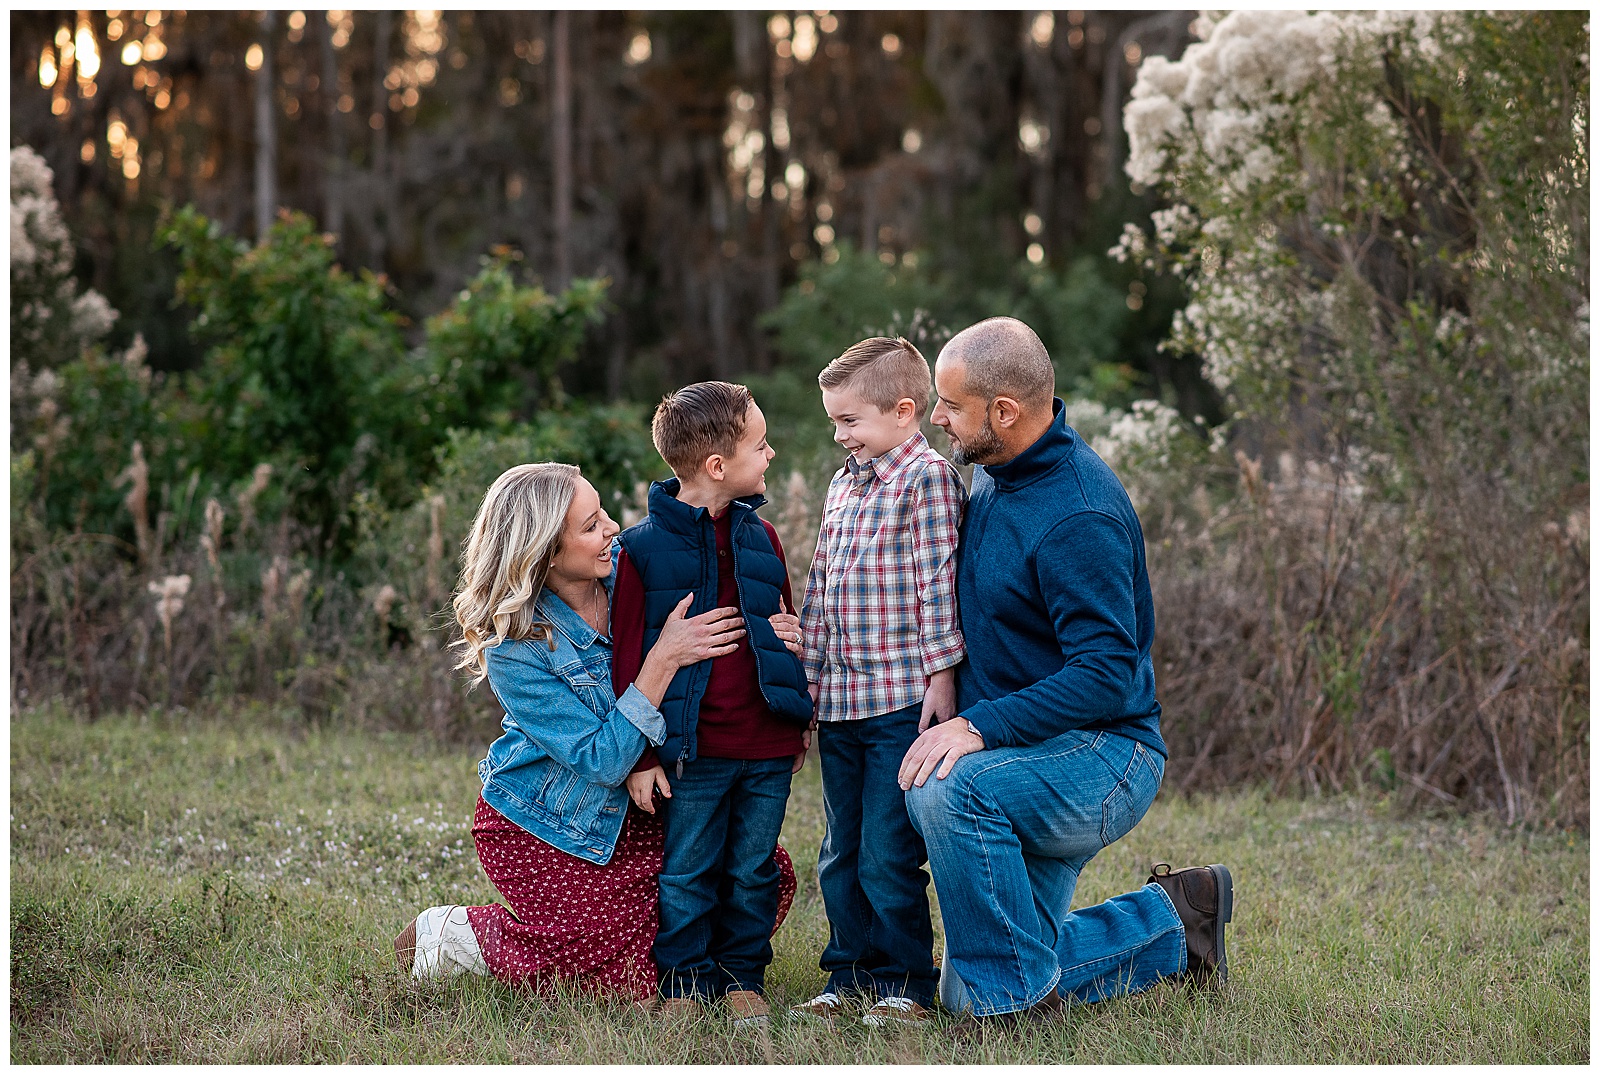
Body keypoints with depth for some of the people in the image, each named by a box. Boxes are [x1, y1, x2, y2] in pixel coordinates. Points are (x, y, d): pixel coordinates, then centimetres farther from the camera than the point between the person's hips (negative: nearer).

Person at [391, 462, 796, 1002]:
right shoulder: (515, 649, -26)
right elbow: (603, 760, -28)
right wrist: (663, 660, -35)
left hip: (625, 810, 6)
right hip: (541, 826, -6)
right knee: (635, 977, -12)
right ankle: (457, 935, 8)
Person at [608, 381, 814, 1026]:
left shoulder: (760, 538, 10)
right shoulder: (642, 549, -6)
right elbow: (629, 657, -5)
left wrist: (800, 720, 18)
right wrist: (641, 755, -7)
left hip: (767, 747, 4)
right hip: (692, 749, -4)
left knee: (753, 871, 10)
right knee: (687, 874, 4)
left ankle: (742, 977, 22)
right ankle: (684, 981, 16)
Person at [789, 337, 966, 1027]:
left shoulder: (928, 477, -7)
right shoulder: (842, 484, 17)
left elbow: (939, 584, -12)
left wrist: (941, 675, -15)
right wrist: (807, 683, 18)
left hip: (902, 701, -8)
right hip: (839, 705, 8)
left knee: (888, 856, -5)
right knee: (841, 854, 13)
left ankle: (904, 984, 6)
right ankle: (848, 977, 22)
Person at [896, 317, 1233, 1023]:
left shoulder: (1079, 516, -22)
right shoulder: (992, 476, 7)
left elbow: (1107, 676, -27)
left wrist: (980, 726, -33)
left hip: (1102, 758, -9)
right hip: (1025, 762, 9)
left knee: (947, 790, -38)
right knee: (968, 994, 8)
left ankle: (1021, 999, -22)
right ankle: (1169, 923, 23)